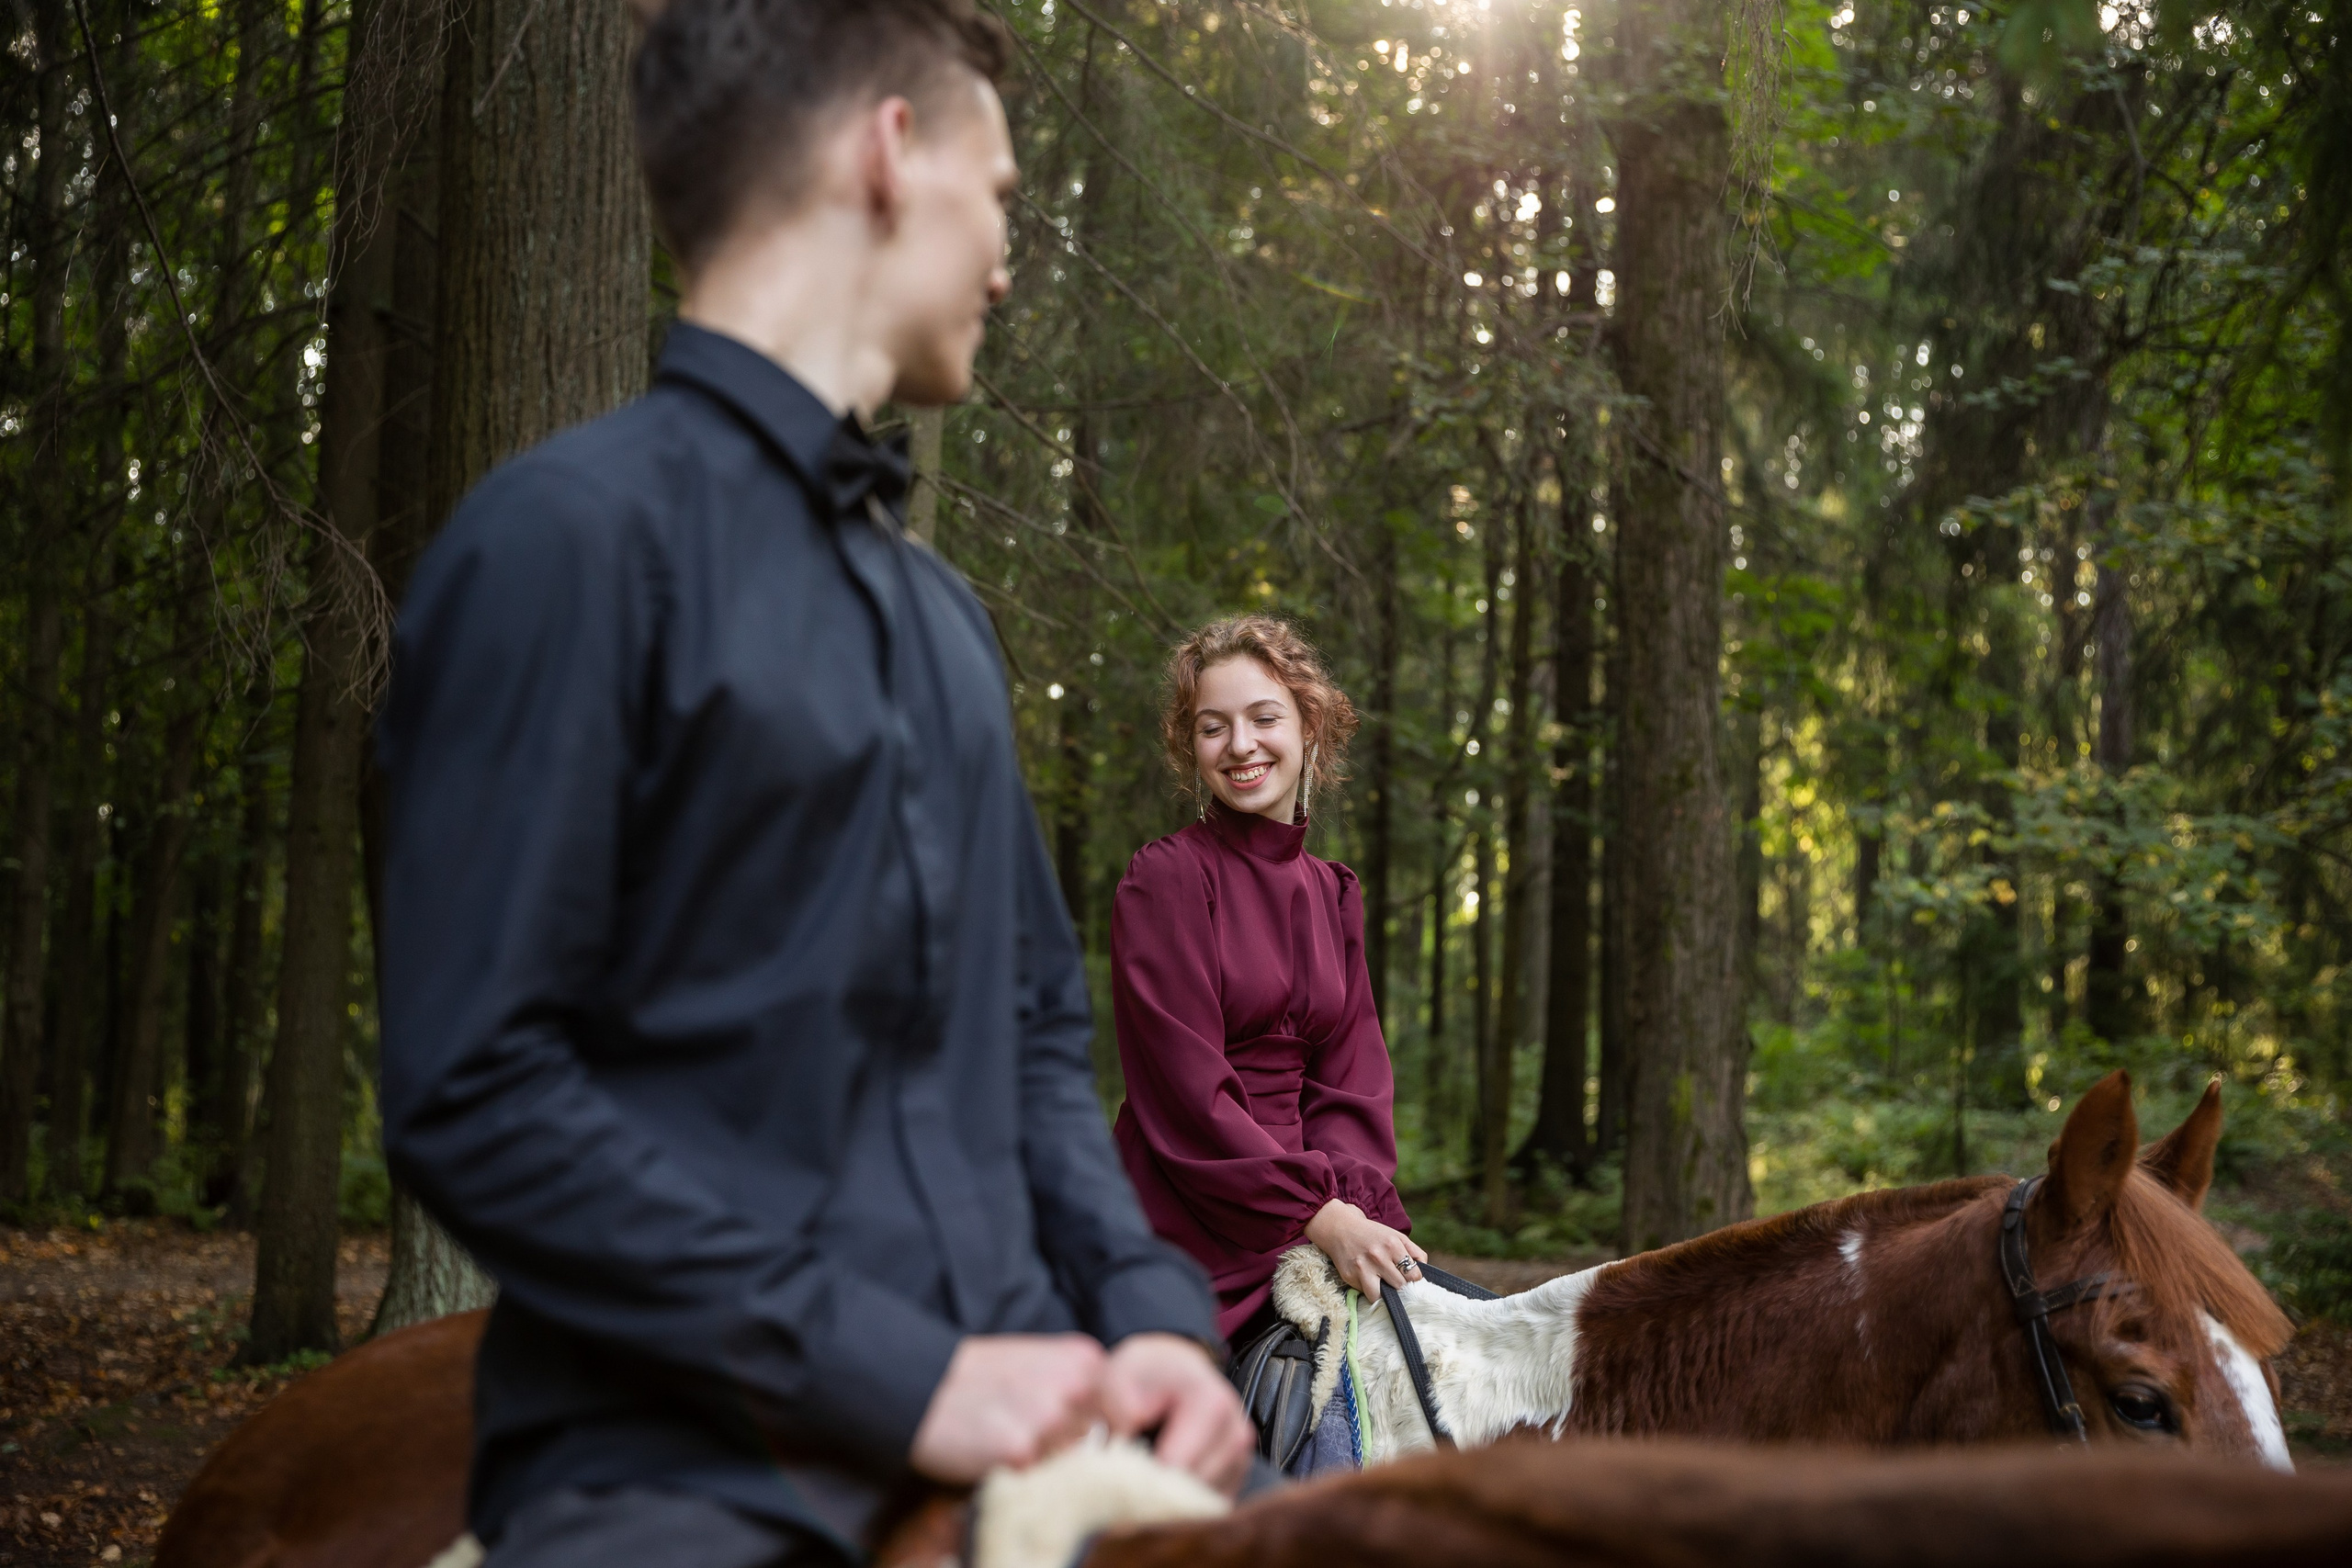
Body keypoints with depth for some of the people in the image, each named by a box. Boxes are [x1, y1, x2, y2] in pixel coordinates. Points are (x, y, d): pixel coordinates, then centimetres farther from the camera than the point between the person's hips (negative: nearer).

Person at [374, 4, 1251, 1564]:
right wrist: (902, 1378, -14)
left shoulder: (940, 605, 18)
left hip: (1014, 1404, 6)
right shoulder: (575, 533, -6)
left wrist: (1155, 1313, 3)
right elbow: (474, 1095, -12)